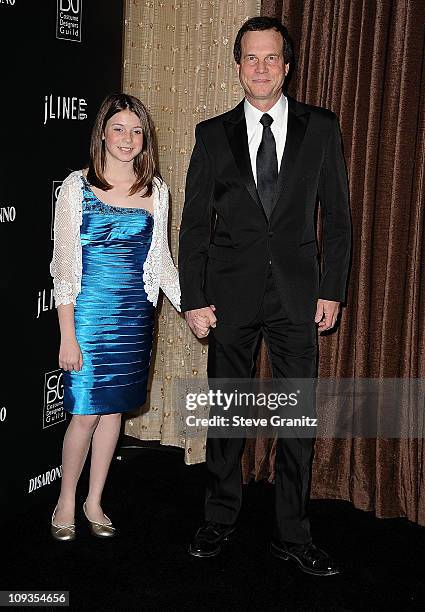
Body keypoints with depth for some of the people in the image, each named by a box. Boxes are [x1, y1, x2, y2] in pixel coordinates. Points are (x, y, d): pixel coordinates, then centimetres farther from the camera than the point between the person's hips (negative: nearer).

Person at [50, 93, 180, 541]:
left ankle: (95, 501, 27)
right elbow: (64, 265, -6)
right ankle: (66, 501, 22)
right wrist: (67, 334, -11)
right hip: (88, 312, -3)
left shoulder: (155, 190, 6)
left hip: (134, 314, 4)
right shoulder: (78, 187, -5)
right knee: (85, 412, -1)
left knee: (114, 407, 11)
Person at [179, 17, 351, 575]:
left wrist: (333, 290, -1)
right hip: (231, 294, 0)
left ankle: (292, 534, 19)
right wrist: (194, 299, -2)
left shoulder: (321, 127, 5)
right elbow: (195, 223, 4)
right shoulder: (212, 134, 5)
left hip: (297, 294, 0)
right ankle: (220, 518, 27)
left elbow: (337, 215, 5)